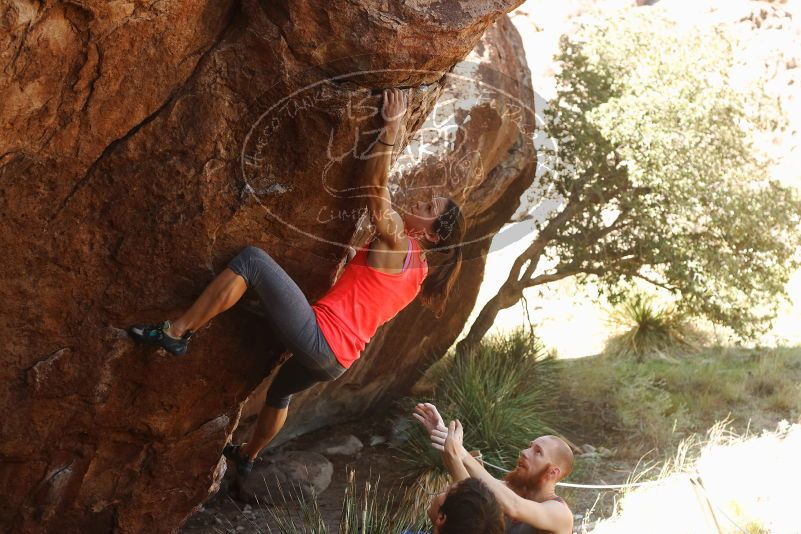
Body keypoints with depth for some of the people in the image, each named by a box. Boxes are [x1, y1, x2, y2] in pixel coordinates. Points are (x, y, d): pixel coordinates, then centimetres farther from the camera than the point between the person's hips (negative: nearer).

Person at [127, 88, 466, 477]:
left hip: (318, 338, -10)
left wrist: (390, 128, -17)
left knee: (252, 259, -14)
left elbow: (375, 184, -17)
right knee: (282, 390, 41)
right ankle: (247, 457, 61)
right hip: (337, 359, 10)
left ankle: (175, 332, -13)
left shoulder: (397, 243, -9)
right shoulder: (419, 269, 15)